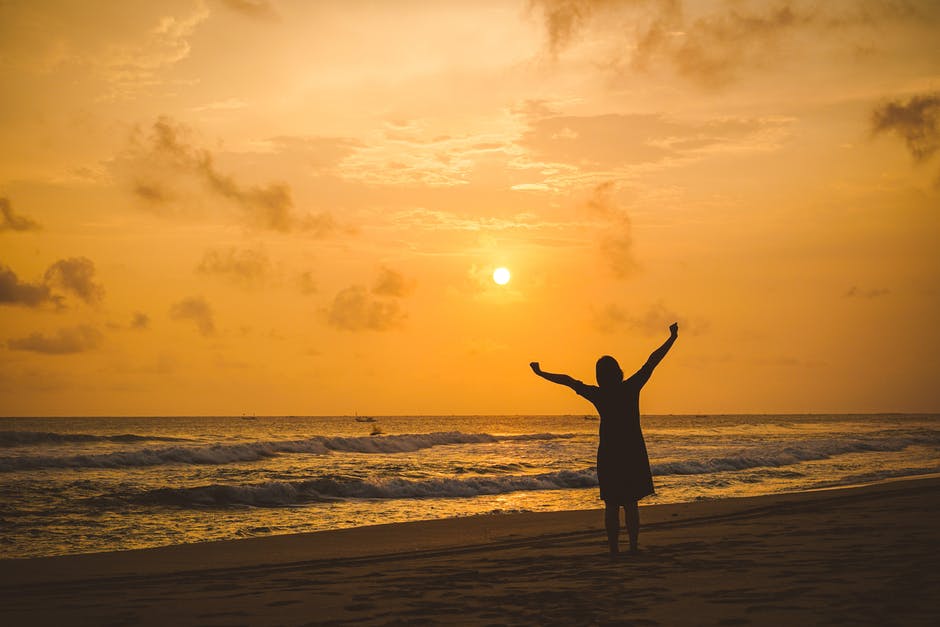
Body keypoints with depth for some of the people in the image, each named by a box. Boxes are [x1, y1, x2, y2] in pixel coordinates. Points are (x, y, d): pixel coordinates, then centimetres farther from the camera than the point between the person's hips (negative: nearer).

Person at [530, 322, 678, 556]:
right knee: (631, 503, 7)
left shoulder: (597, 394, -5)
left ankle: (614, 550, 2)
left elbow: (568, 380, 3)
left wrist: (541, 373, 12)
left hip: (608, 454, 0)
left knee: (611, 505, 4)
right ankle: (633, 547, 5)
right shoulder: (631, 388, -5)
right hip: (633, 452, 0)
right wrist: (672, 338, 6)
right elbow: (652, 361, 0)